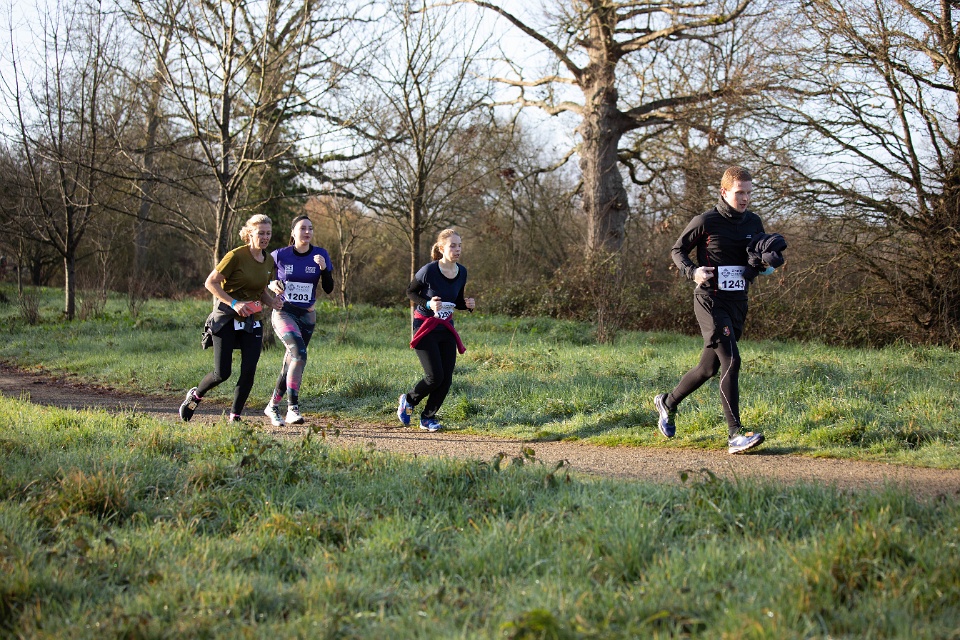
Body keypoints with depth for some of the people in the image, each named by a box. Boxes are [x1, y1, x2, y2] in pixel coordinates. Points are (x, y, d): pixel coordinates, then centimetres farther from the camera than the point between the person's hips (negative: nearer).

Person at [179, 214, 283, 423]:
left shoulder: (269, 261, 8)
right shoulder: (236, 256, -13)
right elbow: (210, 283, -12)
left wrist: (272, 301, 0)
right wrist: (234, 303, -21)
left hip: (253, 321, 5)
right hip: (226, 319, -5)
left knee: (249, 372, -6)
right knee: (222, 373, -6)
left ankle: (234, 417, 6)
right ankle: (195, 396, 23)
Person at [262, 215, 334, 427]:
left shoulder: (321, 255, 0)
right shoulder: (280, 256, -5)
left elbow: (328, 288, -4)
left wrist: (323, 267, -20)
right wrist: (272, 285, -15)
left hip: (307, 316, 4)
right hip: (283, 312, -4)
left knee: (291, 362, 10)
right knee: (299, 353, -25)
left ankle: (273, 406, 29)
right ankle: (292, 408, -27)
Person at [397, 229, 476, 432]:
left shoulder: (461, 272, 0)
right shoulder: (428, 271, -18)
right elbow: (410, 292, -4)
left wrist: (468, 305, -9)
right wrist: (428, 304, -21)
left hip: (446, 329, 6)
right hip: (425, 327, -6)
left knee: (446, 379, -1)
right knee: (435, 376, -12)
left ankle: (428, 417, 16)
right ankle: (408, 400, 16)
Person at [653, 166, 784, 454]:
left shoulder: (754, 222, 9)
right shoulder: (705, 222, -8)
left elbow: (762, 258, 21)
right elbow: (677, 250, 3)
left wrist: (766, 265, -3)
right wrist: (692, 271, -15)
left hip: (738, 302, 7)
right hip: (710, 302, -7)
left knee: (709, 368, 15)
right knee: (731, 361, -19)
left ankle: (668, 403, 39)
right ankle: (735, 435, -19)